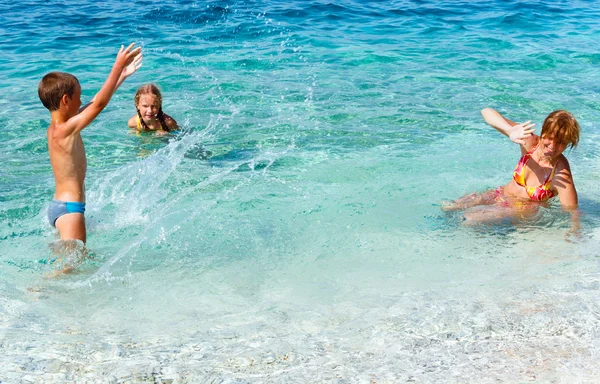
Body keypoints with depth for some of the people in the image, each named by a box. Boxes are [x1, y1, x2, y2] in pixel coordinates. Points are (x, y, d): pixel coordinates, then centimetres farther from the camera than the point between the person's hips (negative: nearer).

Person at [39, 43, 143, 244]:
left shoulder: (55, 128, 8)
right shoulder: (66, 129, -19)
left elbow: (95, 102, 13)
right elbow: (99, 104, -25)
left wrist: (123, 74, 16)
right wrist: (118, 66, -21)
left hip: (58, 205, 10)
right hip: (69, 207, -10)